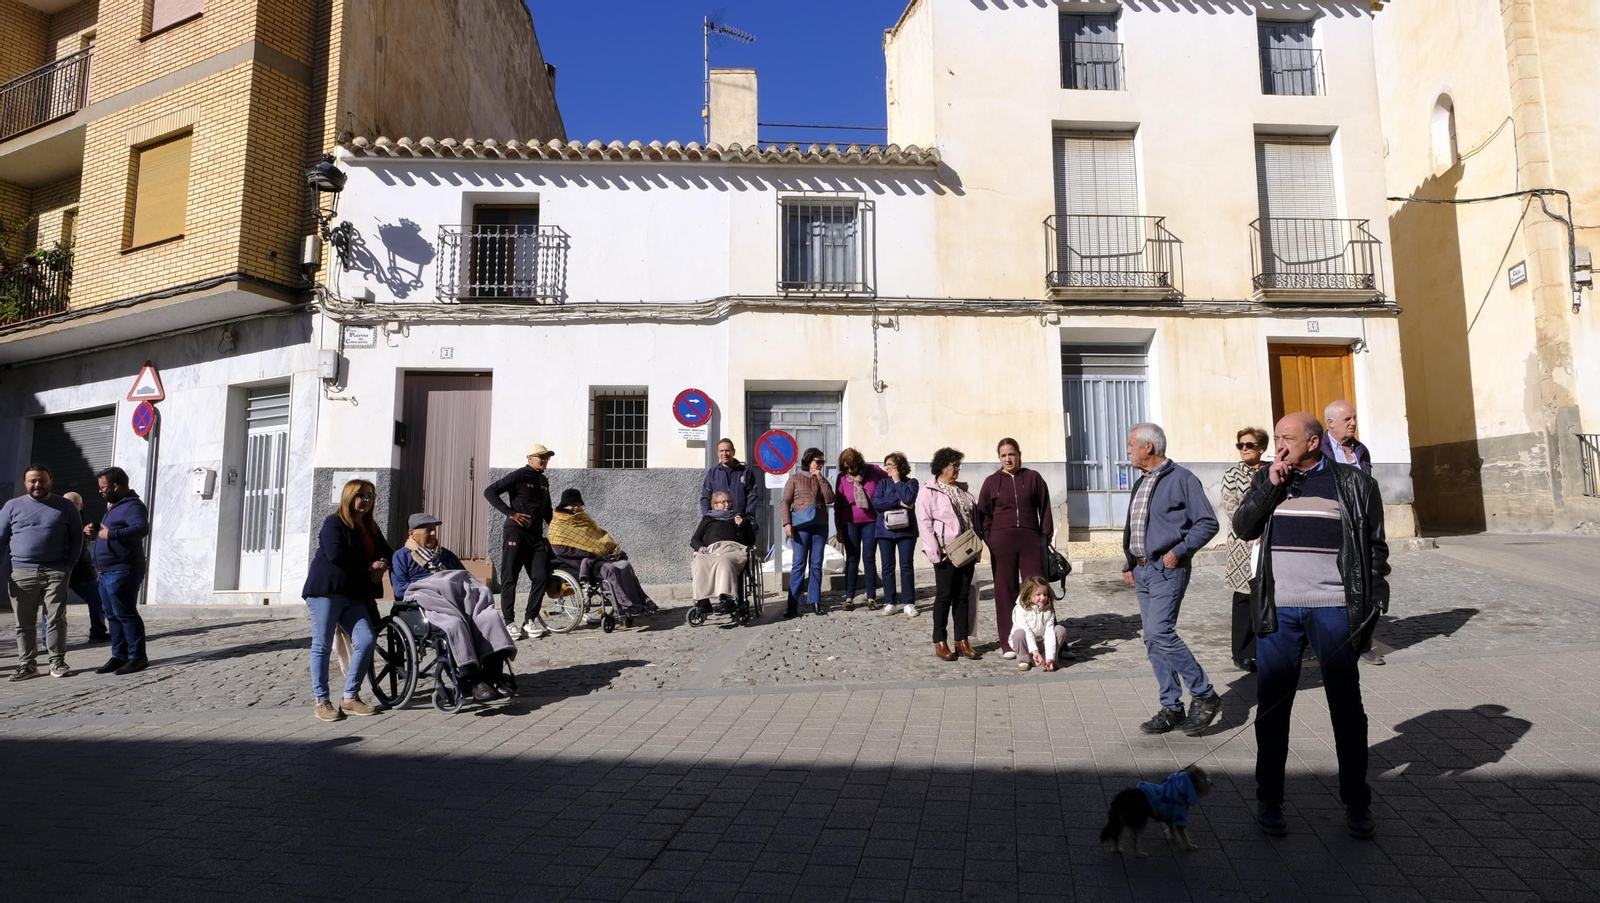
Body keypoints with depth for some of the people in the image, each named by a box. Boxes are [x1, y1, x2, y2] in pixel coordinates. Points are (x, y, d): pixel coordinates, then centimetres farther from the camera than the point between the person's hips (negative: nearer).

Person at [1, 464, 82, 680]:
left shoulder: (65, 506, 8)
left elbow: (76, 537, 9)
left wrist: (69, 564, -1)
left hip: (56, 572, -1)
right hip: (22, 573, 1)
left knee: (56, 619, -1)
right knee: (24, 623, 6)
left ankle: (57, 662, 5)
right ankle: (27, 664, 13)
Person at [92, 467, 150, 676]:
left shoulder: (132, 506, -13)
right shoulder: (115, 506, 20)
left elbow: (142, 528, -31)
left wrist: (110, 534, -30)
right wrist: (97, 531, 16)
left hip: (122, 572, -11)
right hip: (108, 572, 11)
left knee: (125, 614, -9)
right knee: (112, 615, 12)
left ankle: (138, 657, -5)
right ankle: (119, 656, 18)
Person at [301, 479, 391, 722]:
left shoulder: (371, 528, 19)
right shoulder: (334, 523, -3)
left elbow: (386, 552, 19)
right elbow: (335, 555, -17)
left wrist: (383, 564, -5)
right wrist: (368, 567, -11)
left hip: (354, 595, 6)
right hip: (327, 591, -6)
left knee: (365, 641, -6)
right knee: (322, 645, -1)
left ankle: (350, 698, 5)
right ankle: (321, 701, 6)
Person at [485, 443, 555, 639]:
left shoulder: (544, 481, 17)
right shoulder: (519, 475, -5)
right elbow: (490, 492, -12)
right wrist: (510, 513, -16)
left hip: (536, 535, 7)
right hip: (516, 533, -7)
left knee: (541, 577, -1)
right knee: (509, 578, -2)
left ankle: (530, 620, 8)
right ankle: (510, 622, 2)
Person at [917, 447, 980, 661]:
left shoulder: (963, 490, 15)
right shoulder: (929, 491, -5)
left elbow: (975, 517, 18)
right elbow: (924, 523, -11)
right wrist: (935, 552, -17)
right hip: (946, 552, -6)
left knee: (963, 596, 8)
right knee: (944, 596, 0)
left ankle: (961, 640, 15)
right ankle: (940, 642, 9)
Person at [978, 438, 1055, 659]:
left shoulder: (1033, 478, 7)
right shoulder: (992, 482, 7)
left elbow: (1044, 508, 8)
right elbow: (984, 514, 7)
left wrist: (1046, 535, 2)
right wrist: (989, 540, -2)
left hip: (1030, 539, 0)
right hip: (1002, 541, 0)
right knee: (1005, 591, 3)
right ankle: (1008, 643, 8)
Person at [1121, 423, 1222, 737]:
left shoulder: (1181, 479, -8)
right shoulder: (1141, 484, 16)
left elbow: (1208, 523, -10)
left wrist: (1178, 551, -15)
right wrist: (1129, 565, 17)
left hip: (1167, 570, -8)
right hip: (1142, 571, 8)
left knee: (1160, 632, -17)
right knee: (1152, 640, 7)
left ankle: (1204, 695, -1)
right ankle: (1172, 708, 15)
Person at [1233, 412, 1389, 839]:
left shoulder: (1354, 483, 3)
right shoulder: (1267, 479, 10)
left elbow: (1375, 548, 4)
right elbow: (1243, 528, 1)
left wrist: (1371, 609, -1)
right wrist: (1271, 485, -8)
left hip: (1334, 611, -1)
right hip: (1278, 611, 2)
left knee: (1347, 707, 8)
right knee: (1272, 705, 6)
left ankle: (1356, 804, 23)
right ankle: (1269, 800, 18)